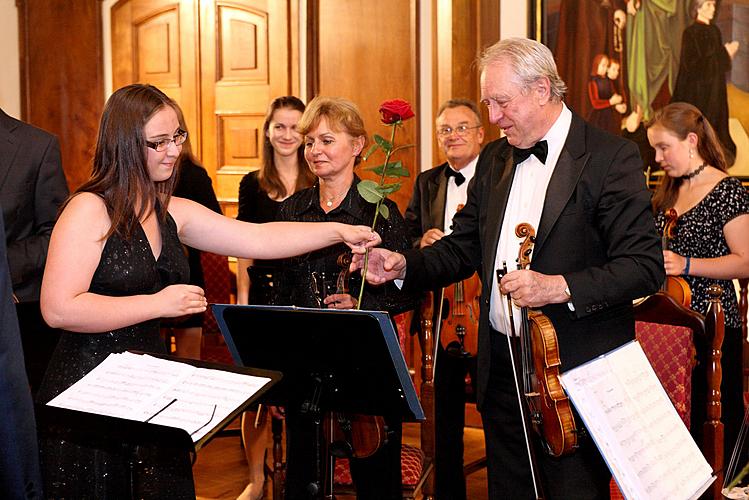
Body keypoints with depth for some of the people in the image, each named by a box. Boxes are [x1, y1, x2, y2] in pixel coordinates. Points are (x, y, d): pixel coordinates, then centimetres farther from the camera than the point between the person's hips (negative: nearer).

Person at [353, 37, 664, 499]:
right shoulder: (494, 159, 11)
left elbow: (645, 266, -15)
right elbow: (464, 248, 13)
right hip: (501, 369, 6)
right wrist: (404, 265, -4)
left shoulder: (610, 157, -10)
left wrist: (559, 286, -25)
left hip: (576, 372, -6)